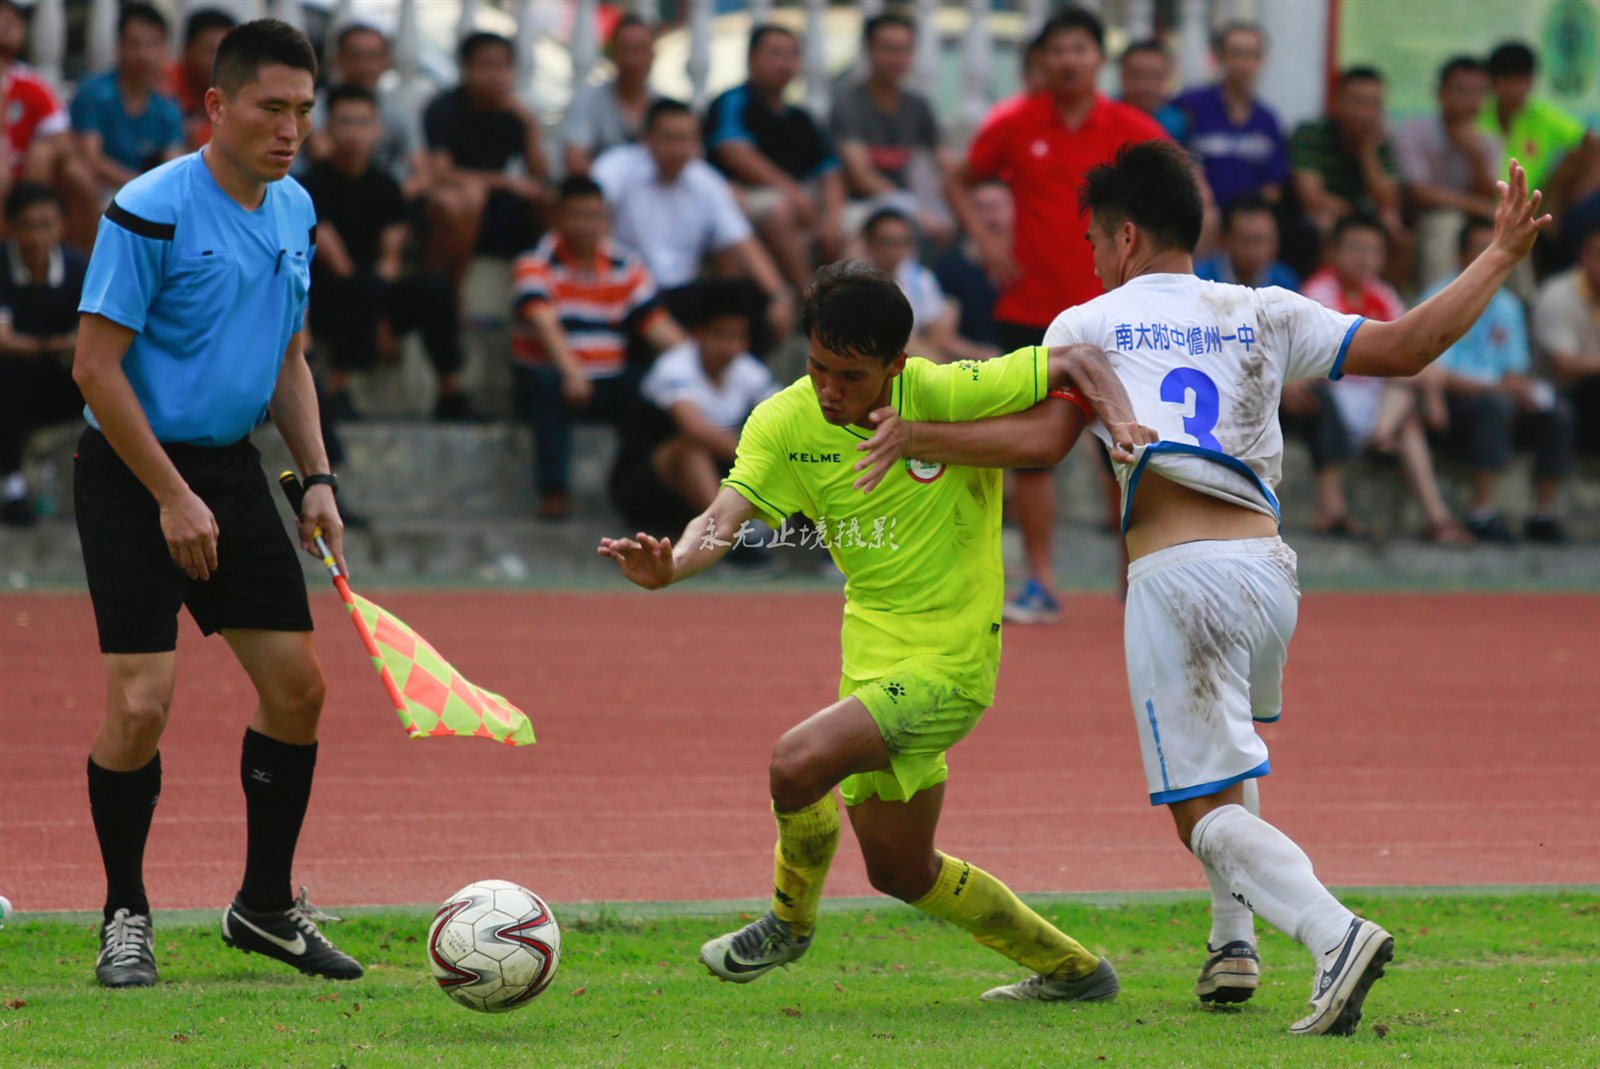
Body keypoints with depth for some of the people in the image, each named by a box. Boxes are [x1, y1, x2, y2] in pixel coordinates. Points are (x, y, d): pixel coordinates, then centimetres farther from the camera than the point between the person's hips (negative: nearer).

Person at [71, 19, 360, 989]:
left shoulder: (295, 212, 8)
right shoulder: (150, 211, -16)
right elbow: (97, 367, -16)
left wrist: (319, 479, 8)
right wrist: (172, 496, -17)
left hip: (231, 469, 7)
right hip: (136, 474, -7)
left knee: (296, 685, 6)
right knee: (141, 703, -12)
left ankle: (266, 907, 20)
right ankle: (126, 917, 5)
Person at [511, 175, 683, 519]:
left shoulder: (625, 268, 9)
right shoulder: (535, 264, -6)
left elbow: (657, 324, 3)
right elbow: (543, 321, -23)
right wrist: (570, 372, -40)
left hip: (608, 383, 4)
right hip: (554, 376, -4)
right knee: (548, 385, -37)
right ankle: (553, 488, -32)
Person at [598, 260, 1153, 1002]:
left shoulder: (949, 396, -17)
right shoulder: (786, 423, -6)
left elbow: (1075, 364, -7)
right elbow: (724, 517, -18)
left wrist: (1123, 424, -26)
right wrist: (671, 566, -39)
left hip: (949, 658, -7)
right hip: (874, 654, 7)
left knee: (798, 761, -25)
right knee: (901, 871, 16)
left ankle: (791, 919, 4)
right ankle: (1070, 970, 35)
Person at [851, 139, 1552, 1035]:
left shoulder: (1088, 326, 8)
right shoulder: (1264, 316, 15)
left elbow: (1043, 437, -6)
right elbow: (1403, 347, 9)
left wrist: (919, 438, 0)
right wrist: (1501, 258, 19)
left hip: (1176, 580, -4)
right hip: (1268, 568, 4)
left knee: (1209, 812, -3)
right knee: (1232, 748, 34)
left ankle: (1334, 932, -29)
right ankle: (1234, 944, 23)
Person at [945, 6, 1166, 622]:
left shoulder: (1133, 131, -3)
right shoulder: (1012, 126, 0)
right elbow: (960, 185, 14)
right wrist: (983, 238, -2)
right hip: (1031, 311, 1)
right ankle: (1041, 584, 9)